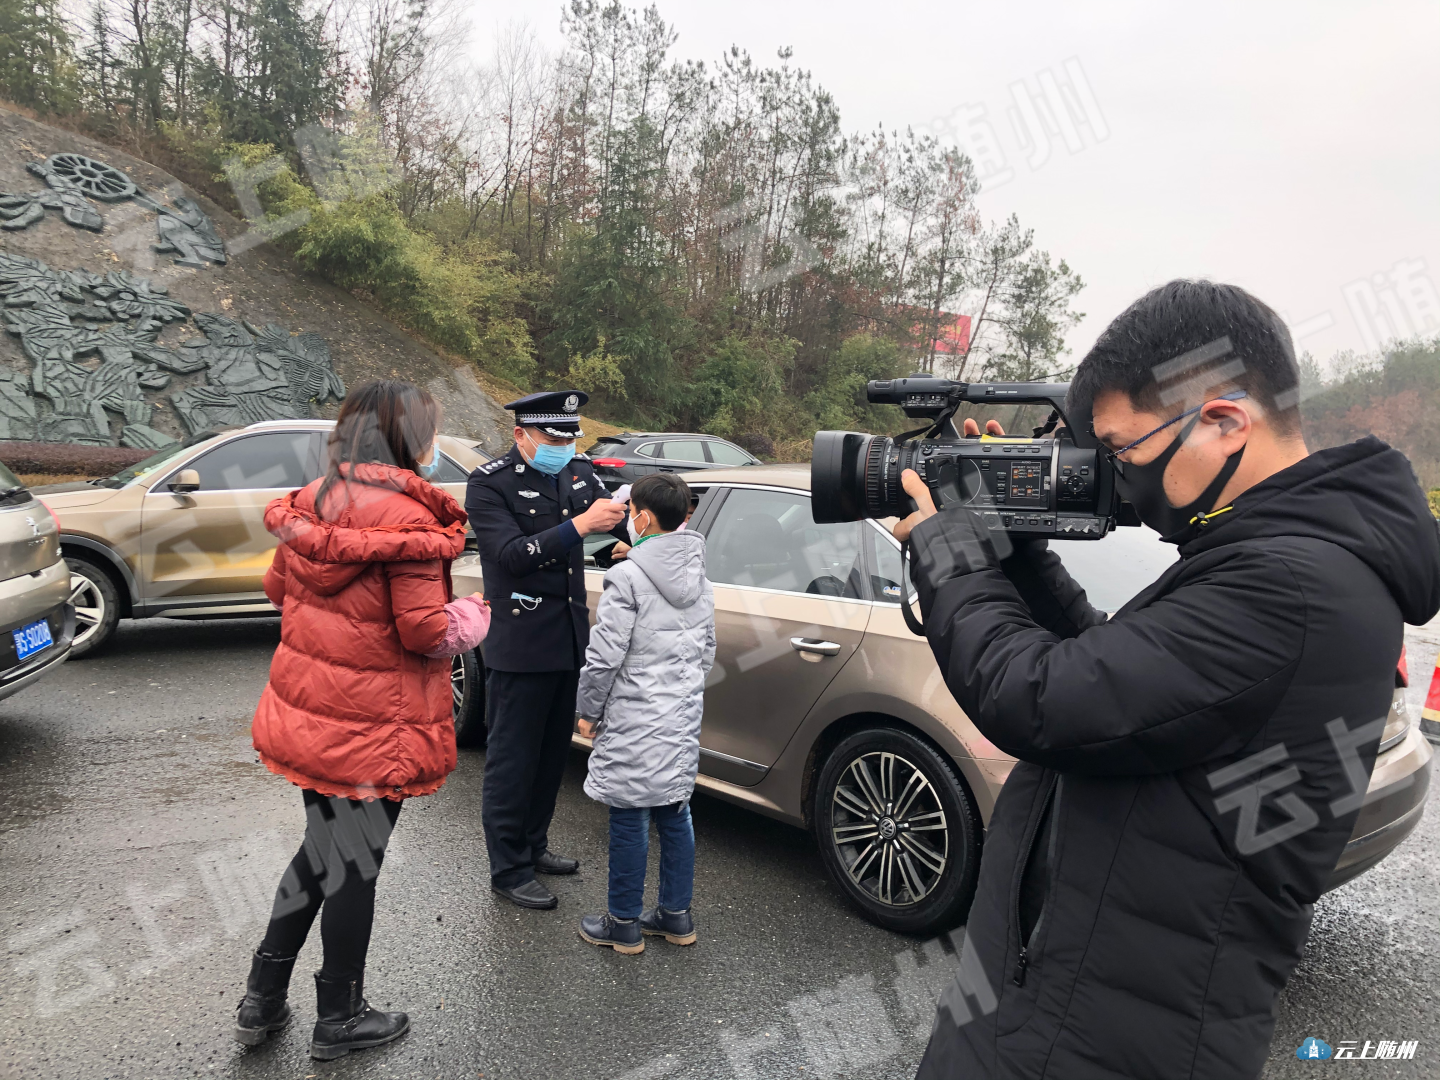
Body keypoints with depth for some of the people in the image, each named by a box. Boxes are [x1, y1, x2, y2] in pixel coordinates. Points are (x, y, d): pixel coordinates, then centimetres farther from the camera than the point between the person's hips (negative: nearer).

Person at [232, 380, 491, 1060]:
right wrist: (471, 620, -2)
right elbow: (425, 631, -21)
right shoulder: (408, 517, -20)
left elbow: (279, 586, 13)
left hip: (306, 713, 7)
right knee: (354, 865, 10)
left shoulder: (311, 503, 3)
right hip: (372, 728, -7)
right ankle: (340, 1020, 30)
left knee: (322, 850, 25)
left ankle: (262, 1001, 36)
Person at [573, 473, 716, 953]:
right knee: (674, 813, 16)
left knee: (629, 819, 5)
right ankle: (676, 915, 28)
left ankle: (624, 925, 18)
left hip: (634, 720, -7)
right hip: (683, 716, 8)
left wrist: (588, 710, -3)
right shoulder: (698, 576, 8)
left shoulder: (628, 577, -16)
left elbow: (605, 654, -16)